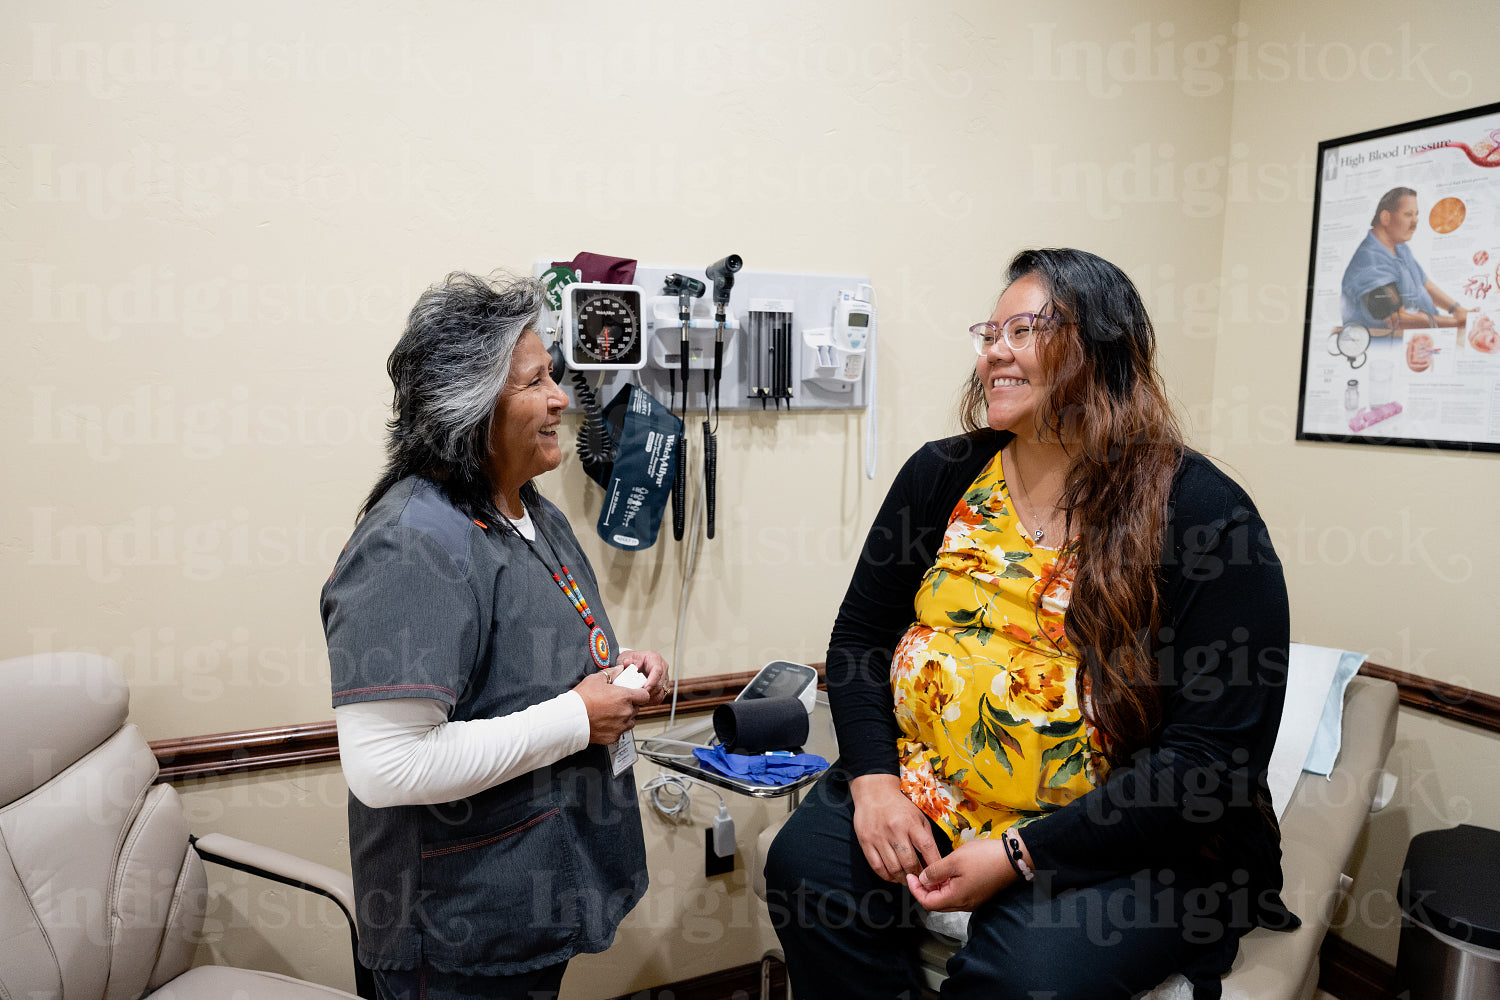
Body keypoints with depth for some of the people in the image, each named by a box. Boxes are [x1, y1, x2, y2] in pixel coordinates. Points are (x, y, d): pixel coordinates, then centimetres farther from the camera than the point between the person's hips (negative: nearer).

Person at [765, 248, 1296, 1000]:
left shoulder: (1207, 517, -10)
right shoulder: (942, 475, 4)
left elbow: (1211, 753, -13)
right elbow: (860, 637, 8)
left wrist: (1019, 854, -18)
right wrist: (873, 778, -9)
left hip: (1129, 840, -3)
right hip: (926, 798, 4)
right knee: (806, 866, -20)